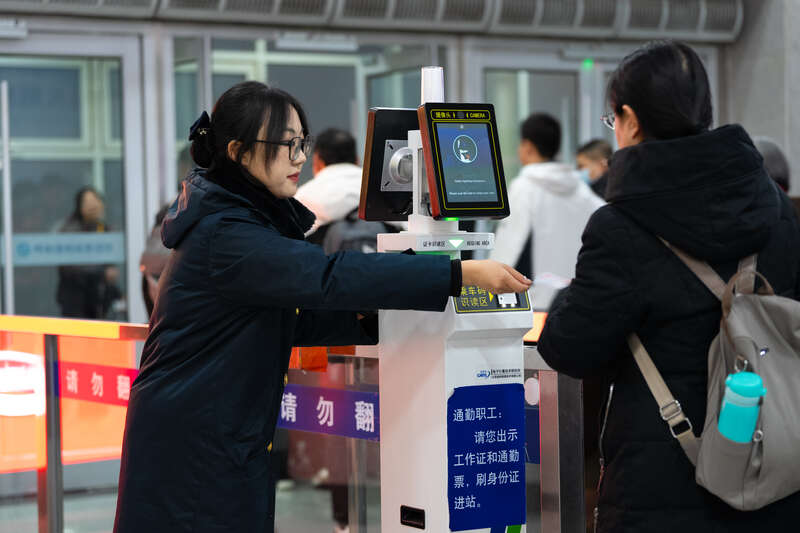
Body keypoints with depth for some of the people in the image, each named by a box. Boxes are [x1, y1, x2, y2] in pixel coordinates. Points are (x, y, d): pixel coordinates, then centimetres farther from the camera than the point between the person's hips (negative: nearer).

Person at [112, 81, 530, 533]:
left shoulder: (255, 221, 11)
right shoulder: (223, 235, -20)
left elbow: (296, 318, 13)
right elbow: (329, 276, -31)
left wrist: (372, 318, -3)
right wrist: (462, 274, -33)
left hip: (229, 442, 9)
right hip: (189, 450, -9)